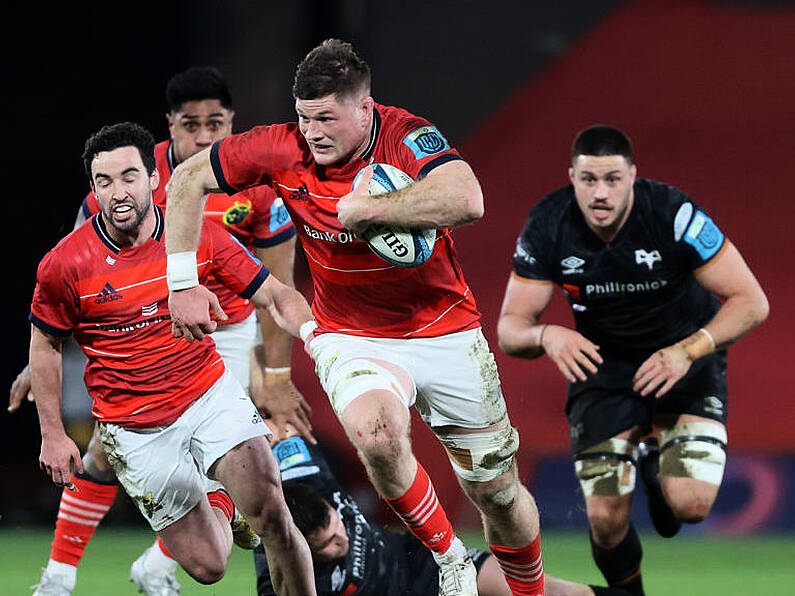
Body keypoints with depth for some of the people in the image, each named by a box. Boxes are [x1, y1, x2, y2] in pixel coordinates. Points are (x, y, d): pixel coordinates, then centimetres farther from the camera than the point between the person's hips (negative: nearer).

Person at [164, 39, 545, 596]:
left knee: (498, 492, 6)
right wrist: (183, 283, -5)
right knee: (375, 432, -33)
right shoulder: (283, 150, -13)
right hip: (351, 336, 1)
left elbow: (466, 201, -42)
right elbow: (188, 180, 0)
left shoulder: (406, 137, -22)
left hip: (445, 331, -1)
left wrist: (362, 208, -35)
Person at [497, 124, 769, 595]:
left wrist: (688, 351, -35)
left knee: (689, 505, -20)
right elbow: (510, 328, -13)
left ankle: (660, 465, 18)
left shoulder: (672, 214, -26)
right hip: (602, 360, 2)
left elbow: (751, 302, -21)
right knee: (606, 520, -10)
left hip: (687, 352, -2)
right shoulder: (547, 228, -18)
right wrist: (546, 336, -36)